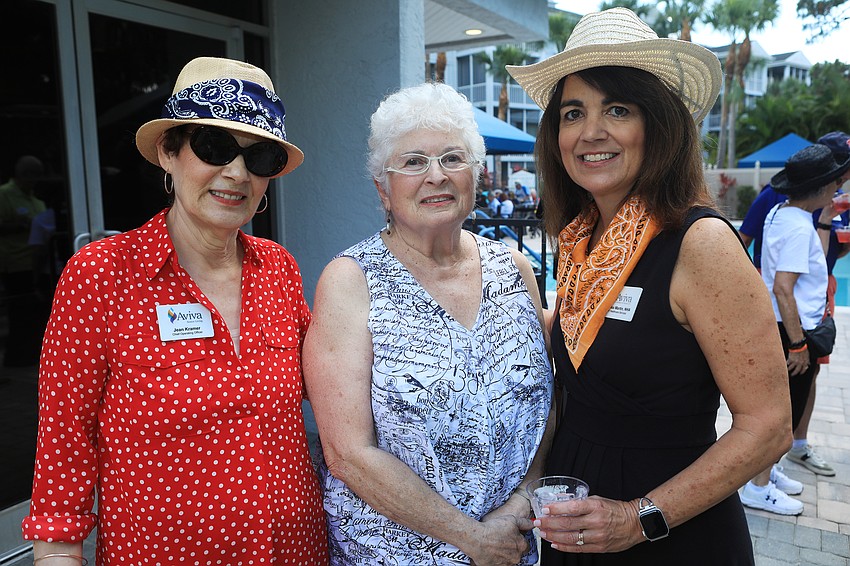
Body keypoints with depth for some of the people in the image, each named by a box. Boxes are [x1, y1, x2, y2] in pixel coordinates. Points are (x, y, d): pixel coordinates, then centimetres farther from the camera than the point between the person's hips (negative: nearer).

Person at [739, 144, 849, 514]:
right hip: (791, 330, -9)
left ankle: (763, 470, 34)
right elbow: (783, 288, -26)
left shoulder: (780, 213, 8)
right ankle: (759, 488, 12)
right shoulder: (799, 227, -20)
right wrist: (798, 344, -23)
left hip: (776, 327, 10)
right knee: (786, 410, 1)